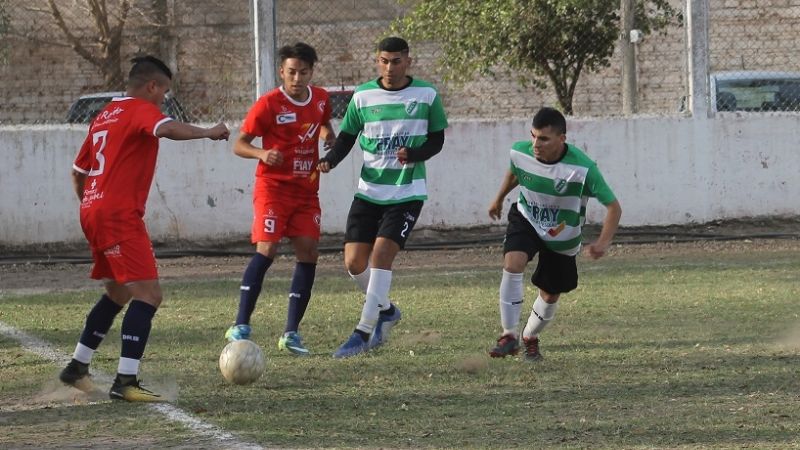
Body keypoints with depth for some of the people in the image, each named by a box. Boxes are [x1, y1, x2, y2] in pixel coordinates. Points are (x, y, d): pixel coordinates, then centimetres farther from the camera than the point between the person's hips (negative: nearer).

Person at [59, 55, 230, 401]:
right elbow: (166, 129, -30)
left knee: (118, 292, 25)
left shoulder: (105, 116, 20)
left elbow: (78, 172, 26)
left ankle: (77, 367, 31)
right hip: (120, 216, -10)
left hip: (93, 213, 10)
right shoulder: (140, 110, -6)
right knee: (148, 294, -13)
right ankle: (125, 382, -21)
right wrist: (208, 133, -20)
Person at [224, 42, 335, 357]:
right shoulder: (268, 104, -10)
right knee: (267, 249, -19)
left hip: (306, 190, 5)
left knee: (308, 254, -4)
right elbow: (239, 144, -6)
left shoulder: (320, 99, 6)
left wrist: (328, 136, 5)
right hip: (273, 186, -5)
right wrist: (262, 154, -26)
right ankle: (241, 326, -14)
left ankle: (291, 333, 3)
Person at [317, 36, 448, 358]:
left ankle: (364, 331, -11)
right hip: (369, 190, 3)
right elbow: (347, 137, 7)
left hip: (407, 193, -3)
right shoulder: (363, 96, 2)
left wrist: (413, 155, -17)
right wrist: (330, 160, -13)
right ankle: (385, 310, 26)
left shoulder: (427, 95, -2)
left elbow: (436, 139, 3)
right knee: (354, 262, -3)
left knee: (381, 254, -17)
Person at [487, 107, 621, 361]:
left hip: (562, 237, -1)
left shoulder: (582, 168, -33)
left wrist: (604, 242, -44)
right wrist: (499, 199, 23)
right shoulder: (520, 153, -22)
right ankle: (509, 336, -19)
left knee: (551, 295, 11)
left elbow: (613, 207, -28)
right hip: (526, 220, 1)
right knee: (512, 264, -27)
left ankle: (530, 338, 41)